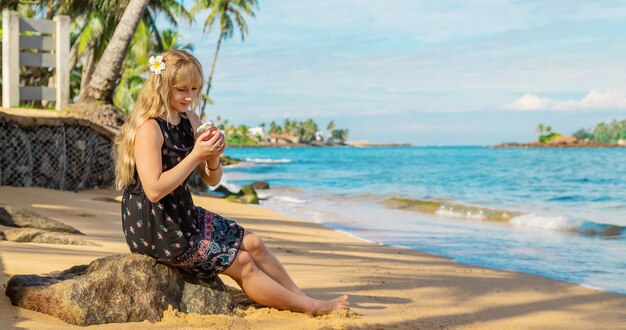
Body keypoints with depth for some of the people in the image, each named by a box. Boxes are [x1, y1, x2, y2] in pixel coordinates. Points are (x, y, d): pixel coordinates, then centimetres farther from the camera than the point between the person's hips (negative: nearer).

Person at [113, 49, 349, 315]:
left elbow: (211, 179, 9)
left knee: (252, 243, 7)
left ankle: (302, 298, 19)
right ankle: (311, 308, 8)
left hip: (181, 214, 8)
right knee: (241, 263, -3)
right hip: (154, 227, -8)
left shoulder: (190, 121, 5)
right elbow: (154, 190, -30)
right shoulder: (149, 129, -21)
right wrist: (196, 155, -28)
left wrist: (213, 156, -13)